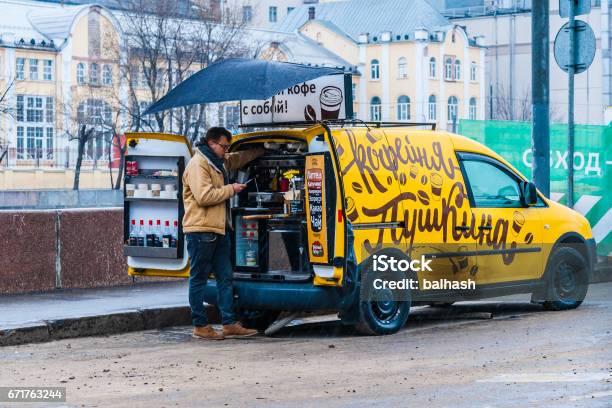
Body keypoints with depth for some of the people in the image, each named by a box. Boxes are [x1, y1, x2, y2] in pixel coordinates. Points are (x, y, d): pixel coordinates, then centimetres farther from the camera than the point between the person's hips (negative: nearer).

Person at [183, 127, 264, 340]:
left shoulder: (219, 162, 18)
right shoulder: (198, 164, -13)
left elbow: (238, 159, 40)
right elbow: (203, 196, -23)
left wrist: (262, 150, 36)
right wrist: (230, 189, -13)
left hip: (218, 230, 10)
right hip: (201, 230, -10)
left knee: (225, 278, 8)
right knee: (199, 279, -1)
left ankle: (229, 324, 11)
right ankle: (200, 326, 3)